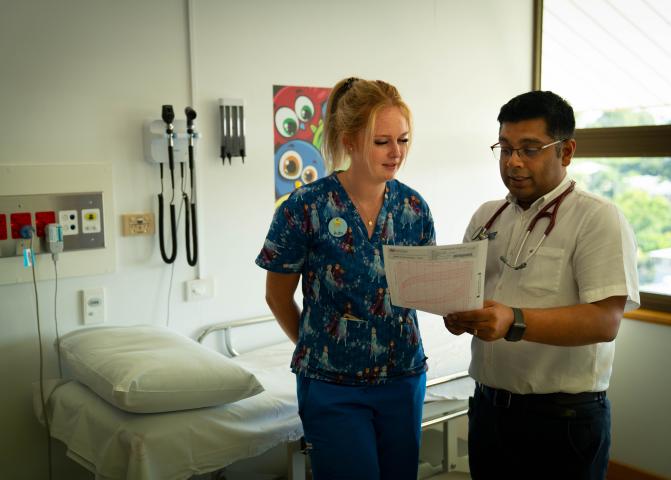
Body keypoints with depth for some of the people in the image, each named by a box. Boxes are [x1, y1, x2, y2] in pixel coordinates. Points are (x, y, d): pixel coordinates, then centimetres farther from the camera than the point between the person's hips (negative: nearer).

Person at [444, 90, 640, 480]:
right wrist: (457, 313, -11)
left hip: (563, 418, -5)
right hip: (488, 407, 6)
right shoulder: (487, 217, 10)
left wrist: (514, 322, -32)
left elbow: (605, 321, -20)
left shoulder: (598, 220, -10)